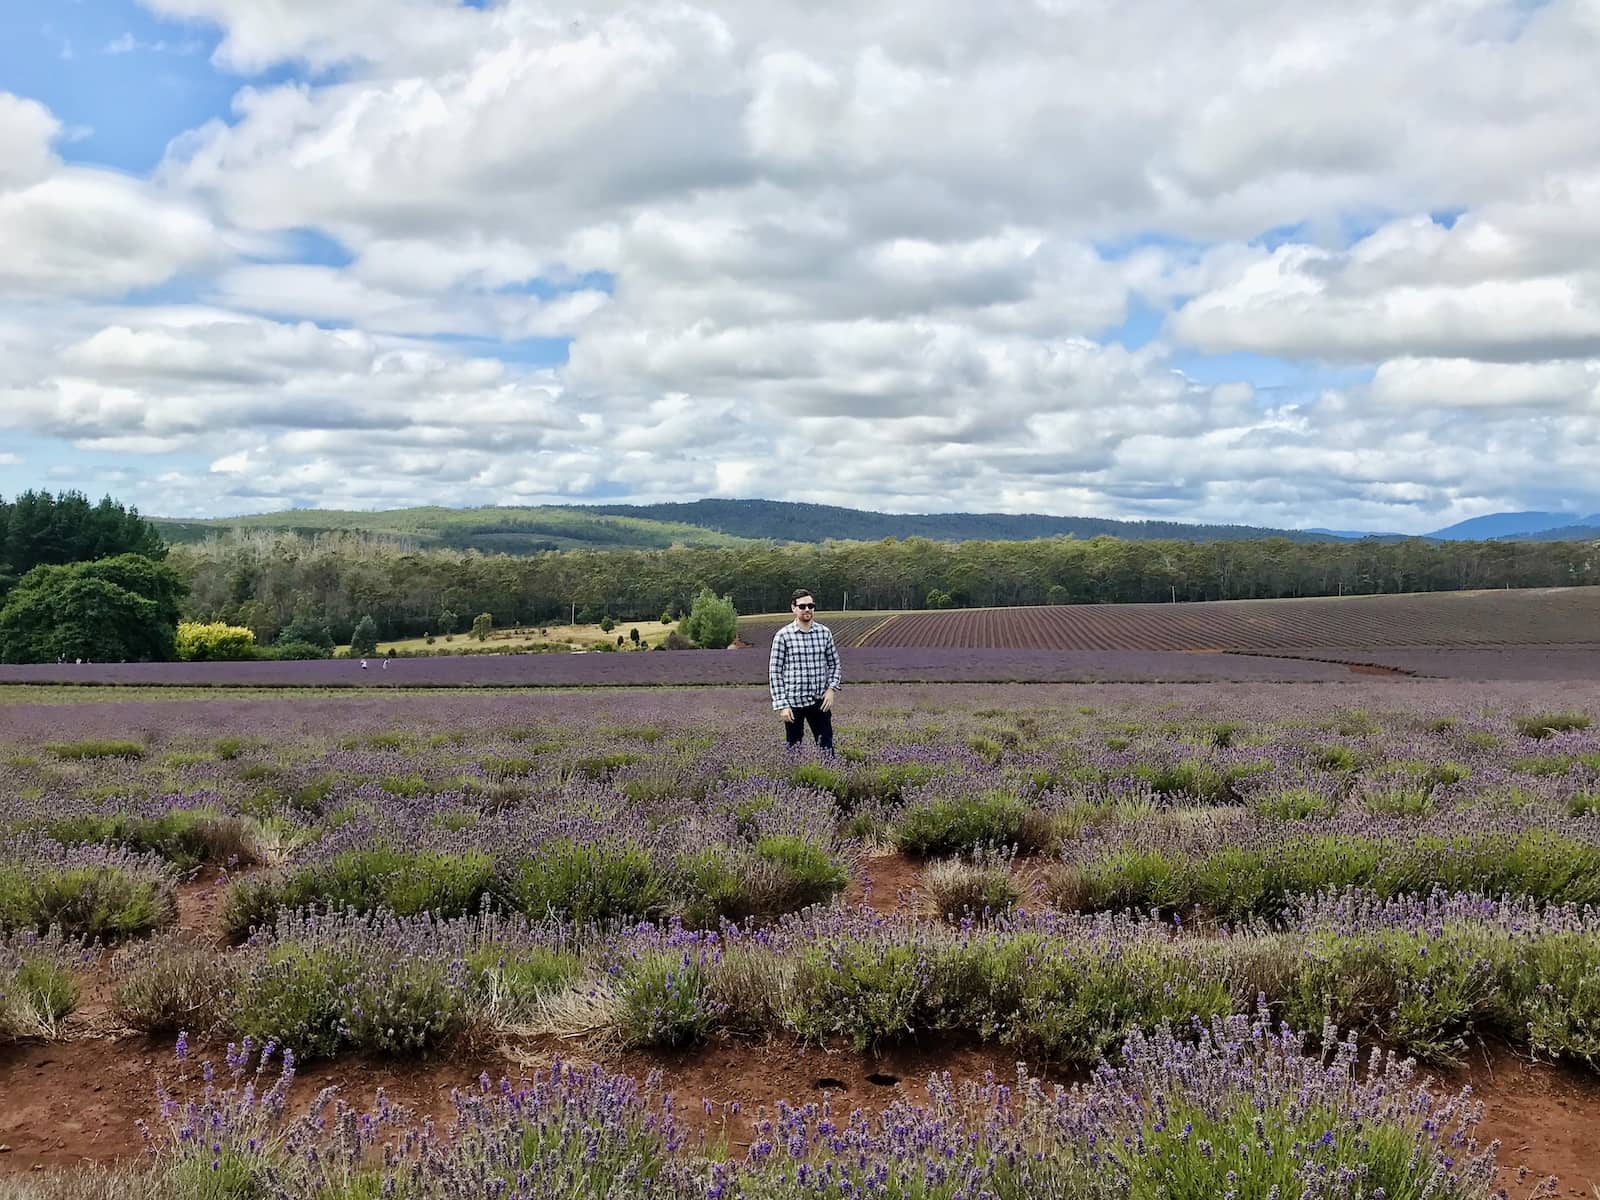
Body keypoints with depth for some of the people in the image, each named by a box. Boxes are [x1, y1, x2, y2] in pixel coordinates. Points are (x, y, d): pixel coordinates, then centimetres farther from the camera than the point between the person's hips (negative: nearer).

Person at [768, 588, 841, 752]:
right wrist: (781, 705, -10)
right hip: (793, 702, -2)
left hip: (819, 701, 2)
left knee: (827, 747, 4)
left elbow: (834, 663, 13)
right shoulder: (783, 636, -7)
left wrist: (831, 688, -2)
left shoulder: (825, 633, 2)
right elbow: (774, 672, -6)